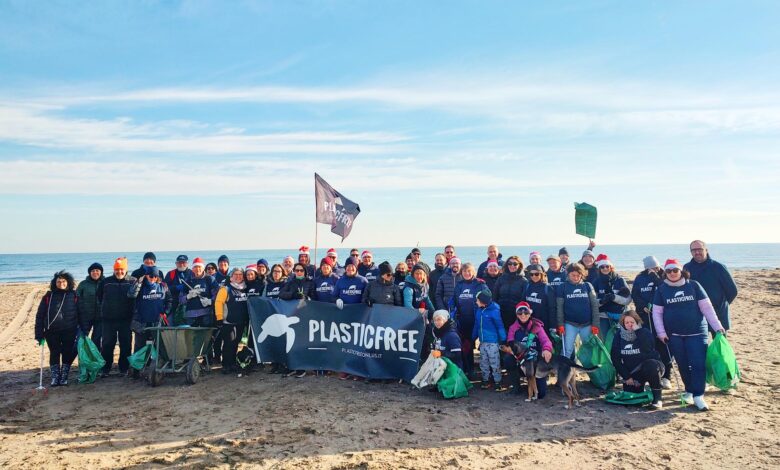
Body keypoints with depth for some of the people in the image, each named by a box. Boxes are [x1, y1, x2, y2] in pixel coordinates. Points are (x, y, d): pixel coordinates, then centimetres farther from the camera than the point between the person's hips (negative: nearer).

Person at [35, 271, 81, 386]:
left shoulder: (74, 296, 4)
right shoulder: (48, 296, 5)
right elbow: (40, 316, 4)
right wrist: (39, 334, -2)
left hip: (69, 332, -1)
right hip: (52, 332, 1)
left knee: (67, 355, 4)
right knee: (54, 354, 5)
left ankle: (64, 377, 16)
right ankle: (55, 378, 15)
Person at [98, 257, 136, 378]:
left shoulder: (133, 281, -2)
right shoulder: (106, 282, 5)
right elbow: (98, 296, 18)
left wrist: (131, 310, 0)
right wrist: (104, 307, 14)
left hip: (126, 319, -1)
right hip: (108, 319, 2)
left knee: (126, 345, 5)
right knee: (107, 345, 5)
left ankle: (124, 368, 15)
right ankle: (105, 369, 14)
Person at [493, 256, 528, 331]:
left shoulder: (524, 281, 1)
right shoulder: (501, 279, 8)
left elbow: (525, 300, -1)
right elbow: (495, 297, 9)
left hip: (516, 316, -2)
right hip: (501, 314, 2)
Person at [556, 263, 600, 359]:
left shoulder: (588, 286, 3)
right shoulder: (563, 287, 0)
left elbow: (595, 305, 1)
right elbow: (560, 307, -1)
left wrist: (595, 324, -4)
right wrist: (560, 324, -6)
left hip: (587, 324, 2)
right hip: (570, 324, -2)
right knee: (567, 350, -3)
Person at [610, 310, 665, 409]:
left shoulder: (645, 333, -11)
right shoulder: (619, 335, -3)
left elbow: (647, 350, -32)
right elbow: (615, 358, -2)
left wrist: (638, 331, -30)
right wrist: (626, 377, -7)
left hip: (649, 368, -3)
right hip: (632, 372, 3)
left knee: (651, 365, -36)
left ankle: (657, 397, -19)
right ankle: (640, 387, 25)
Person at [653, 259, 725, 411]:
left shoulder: (693, 285, 0)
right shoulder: (662, 289, 2)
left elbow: (707, 307, 0)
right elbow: (657, 312, 3)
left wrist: (717, 326, -5)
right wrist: (661, 332, -4)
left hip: (696, 332, -1)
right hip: (674, 335, 1)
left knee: (698, 364, -9)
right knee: (683, 365, 8)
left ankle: (698, 396, -3)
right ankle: (689, 391, 24)